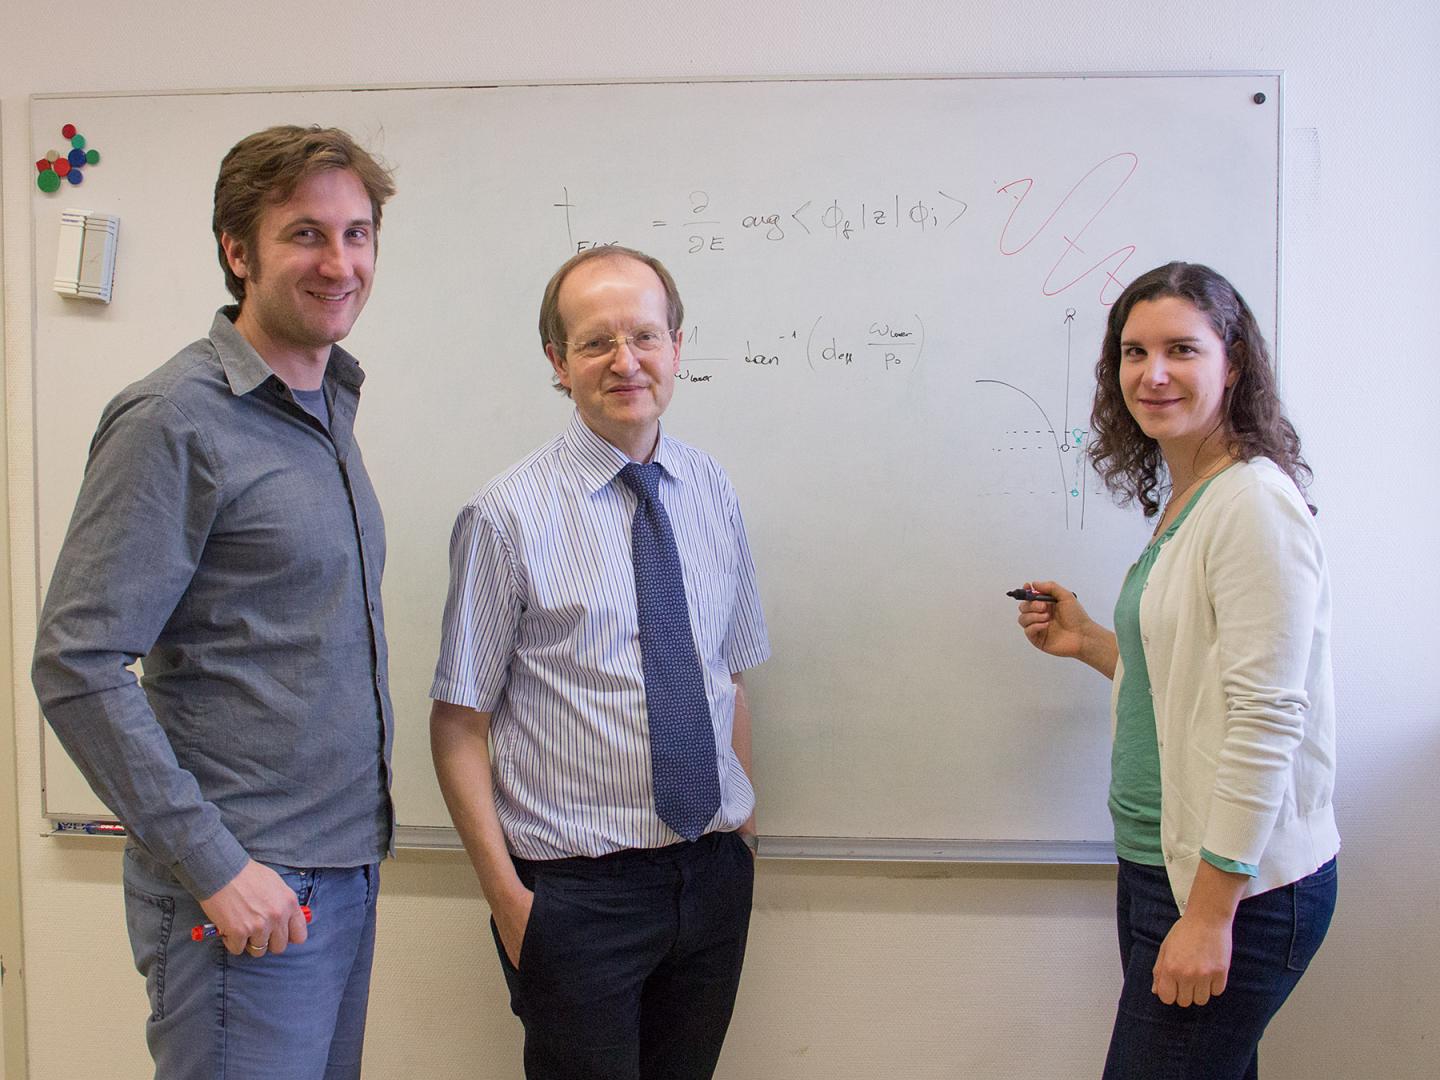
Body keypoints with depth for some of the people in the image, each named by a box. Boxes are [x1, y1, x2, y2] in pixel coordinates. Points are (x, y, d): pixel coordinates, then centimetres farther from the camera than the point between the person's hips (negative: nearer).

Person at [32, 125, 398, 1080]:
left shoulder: (331, 408, 10)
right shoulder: (176, 420, -14)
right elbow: (76, 666, -18)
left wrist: (356, 843, 12)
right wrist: (214, 865, -18)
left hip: (348, 869, 8)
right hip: (246, 892, -7)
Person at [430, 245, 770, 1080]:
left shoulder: (713, 495, 4)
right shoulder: (507, 518, -10)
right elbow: (460, 724, -8)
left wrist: (746, 821, 8)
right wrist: (507, 894, -11)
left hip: (715, 875, 5)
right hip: (577, 887, -4)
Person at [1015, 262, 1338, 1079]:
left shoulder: (1256, 504, -17)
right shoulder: (1181, 502, 10)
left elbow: (1265, 719, -21)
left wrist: (1211, 912, -20)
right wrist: (1088, 642, 9)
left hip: (1237, 886, -9)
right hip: (1164, 863, 9)